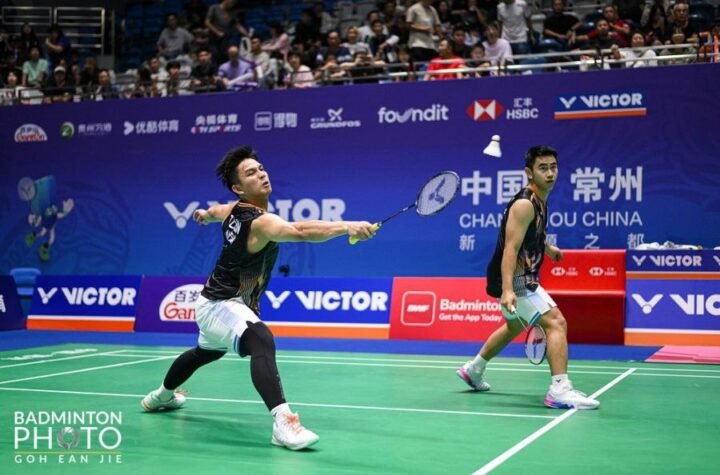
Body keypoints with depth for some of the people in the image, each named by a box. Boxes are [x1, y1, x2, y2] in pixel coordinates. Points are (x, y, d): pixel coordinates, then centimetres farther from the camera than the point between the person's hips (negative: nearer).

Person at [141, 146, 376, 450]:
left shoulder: (233, 210, -2)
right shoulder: (260, 222, -31)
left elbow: (212, 212, 24)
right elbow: (301, 231, -52)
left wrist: (203, 215, 48)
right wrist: (348, 227, -63)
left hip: (215, 302, 11)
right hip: (222, 305, -11)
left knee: (208, 351, 37)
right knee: (261, 340, -39)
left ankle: (162, 395, 65)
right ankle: (283, 421, -54)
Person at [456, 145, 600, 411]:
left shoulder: (539, 202, 9)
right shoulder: (525, 205, -20)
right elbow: (510, 249, -29)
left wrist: (547, 247, 27)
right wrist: (507, 290, -38)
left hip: (521, 279, 11)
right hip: (514, 280, -11)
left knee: (515, 327, 29)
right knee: (556, 322, -19)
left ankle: (473, 370, 45)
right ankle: (559, 390, -24)